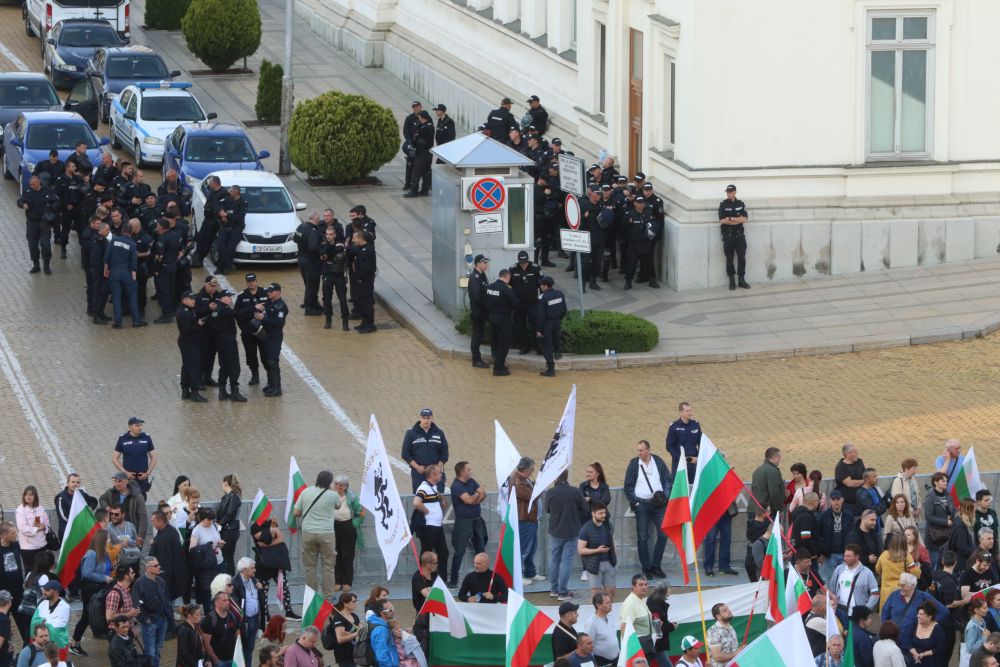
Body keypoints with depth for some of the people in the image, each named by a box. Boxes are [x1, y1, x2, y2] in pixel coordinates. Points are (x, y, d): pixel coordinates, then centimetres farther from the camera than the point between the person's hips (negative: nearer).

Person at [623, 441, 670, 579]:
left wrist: (664, 497, -3)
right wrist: (634, 502, -5)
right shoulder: (633, 464, 1)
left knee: (663, 534, -2)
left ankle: (655, 565, 9)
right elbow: (628, 487, 4)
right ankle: (646, 568, 5)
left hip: (658, 504, 1)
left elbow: (668, 480, 8)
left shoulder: (658, 462, 4)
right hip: (641, 504, -1)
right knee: (642, 537, -1)